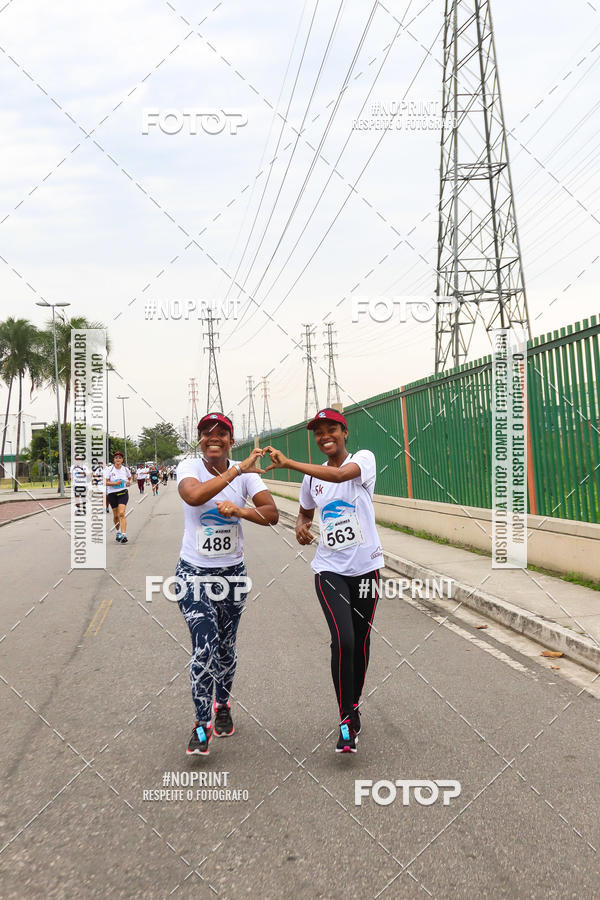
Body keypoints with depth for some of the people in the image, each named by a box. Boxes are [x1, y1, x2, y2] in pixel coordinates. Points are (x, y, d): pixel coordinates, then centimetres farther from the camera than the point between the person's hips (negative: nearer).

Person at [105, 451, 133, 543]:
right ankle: (118, 532, 35)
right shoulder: (110, 469, -4)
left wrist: (129, 482, -2)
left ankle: (123, 535, -20)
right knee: (115, 515, 10)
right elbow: (105, 482, -8)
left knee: (121, 513, -16)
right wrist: (115, 483, -21)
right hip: (112, 494, 1)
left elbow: (130, 478, 20)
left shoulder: (125, 469, 2)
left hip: (123, 493, 0)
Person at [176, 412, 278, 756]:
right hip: (194, 572, -2)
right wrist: (237, 470, -32)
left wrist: (239, 510, -30)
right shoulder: (189, 468, -10)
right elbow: (193, 496, -33)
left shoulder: (246, 474, -4)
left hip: (233, 573, 3)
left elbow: (272, 514, -13)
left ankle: (222, 706, 40)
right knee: (205, 647, -13)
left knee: (226, 647, 14)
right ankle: (202, 724, 6)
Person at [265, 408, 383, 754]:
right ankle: (347, 719, 0)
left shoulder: (363, 458, -7)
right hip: (330, 569, 2)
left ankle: (355, 704, 35)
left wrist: (288, 462, -32)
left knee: (361, 641, 11)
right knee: (343, 640, -14)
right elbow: (305, 512, 25)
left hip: (366, 566, -1)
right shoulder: (312, 478, 8)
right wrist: (300, 527, 0)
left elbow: (341, 474, -29)